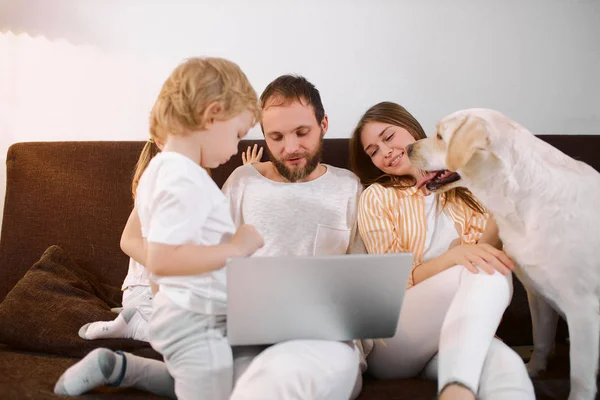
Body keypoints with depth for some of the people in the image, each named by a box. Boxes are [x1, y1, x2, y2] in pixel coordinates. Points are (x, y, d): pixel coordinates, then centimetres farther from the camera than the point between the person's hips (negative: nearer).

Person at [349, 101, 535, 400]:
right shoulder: (377, 197, 5)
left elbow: (491, 250, 12)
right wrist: (453, 256, -21)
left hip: (458, 332, 2)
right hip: (392, 339, -2)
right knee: (483, 272, -32)